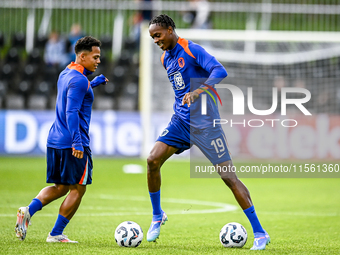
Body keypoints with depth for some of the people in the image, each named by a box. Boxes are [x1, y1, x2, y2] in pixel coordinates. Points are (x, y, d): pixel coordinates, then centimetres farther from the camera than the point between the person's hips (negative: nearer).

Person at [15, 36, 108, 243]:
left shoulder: (66, 74, 15)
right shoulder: (79, 80, -14)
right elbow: (71, 112, -23)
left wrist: (94, 83, 40)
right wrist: (77, 142, -29)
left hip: (55, 141, 9)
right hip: (72, 145, -9)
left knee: (60, 187, 15)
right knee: (78, 189, 1)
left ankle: (29, 210, -6)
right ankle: (56, 234, 2)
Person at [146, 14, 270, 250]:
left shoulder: (192, 49, -12)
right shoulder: (166, 58, 13)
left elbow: (220, 71, -26)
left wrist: (198, 91, -38)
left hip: (204, 122, -7)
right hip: (180, 122, 7)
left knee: (228, 175, -9)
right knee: (153, 160, -9)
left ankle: (260, 233, -5)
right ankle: (157, 216, 12)